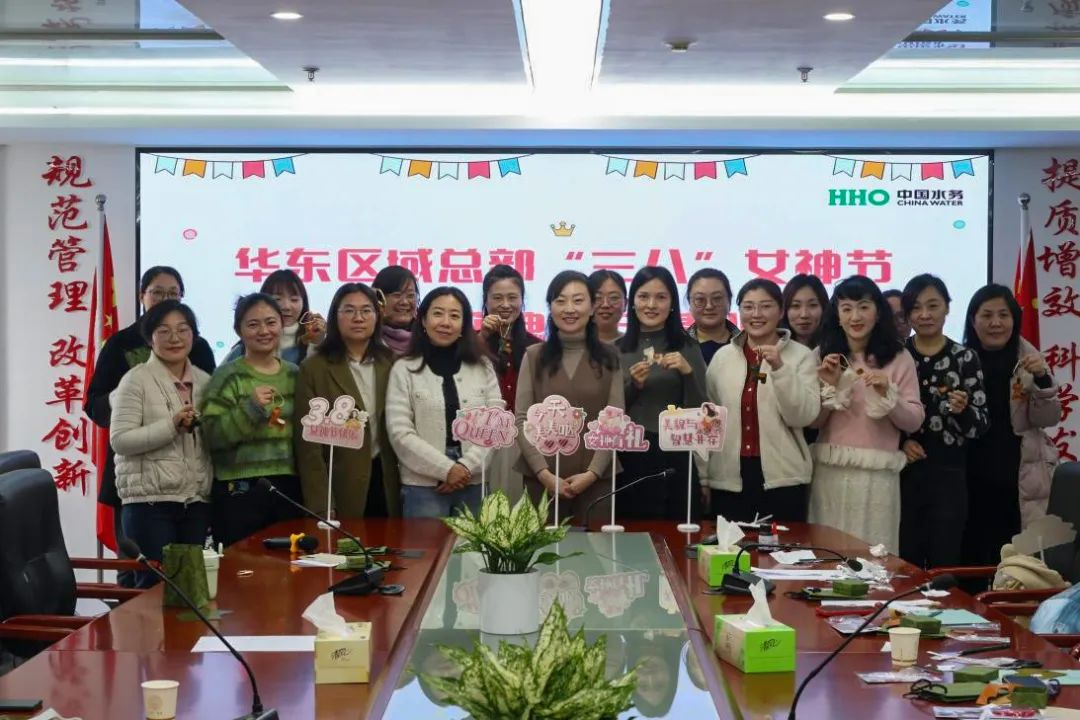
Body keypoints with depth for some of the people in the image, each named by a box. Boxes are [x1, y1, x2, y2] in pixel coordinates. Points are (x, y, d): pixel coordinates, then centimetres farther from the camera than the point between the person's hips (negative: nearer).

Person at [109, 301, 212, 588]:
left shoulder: (204, 381, 13)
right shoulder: (136, 380, -4)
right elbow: (120, 440, -13)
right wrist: (172, 425, -19)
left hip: (197, 500, 5)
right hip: (150, 500, -5)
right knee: (155, 584, -6)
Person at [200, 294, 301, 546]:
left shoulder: (295, 374, 11)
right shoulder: (227, 376, -2)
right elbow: (213, 435, -11)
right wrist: (250, 408, -21)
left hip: (289, 487, 4)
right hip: (240, 490, -4)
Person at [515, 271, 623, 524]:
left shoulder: (608, 358, 5)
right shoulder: (533, 357, 5)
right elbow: (521, 421, 0)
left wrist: (592, 472, -11)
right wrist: (543, 472, -11)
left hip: (595, 478, 0)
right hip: (542, 478, 0)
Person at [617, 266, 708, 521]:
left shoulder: (687, 347, 3)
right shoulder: (617, 349, 7)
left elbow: (697, 414, -1)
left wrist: (687, 372, -15)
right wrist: (633, 385, -9)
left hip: (673, 458, -1)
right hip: (628, 458, 1)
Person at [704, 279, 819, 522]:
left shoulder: (801, 355, 0)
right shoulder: (722, 356, 7)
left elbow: (804, 416, -10)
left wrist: (779, 368, -20)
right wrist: (702, 477, 10)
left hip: (782, 477, -2)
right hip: (730, 477, 2)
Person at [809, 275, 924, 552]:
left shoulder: (899, 358, 3)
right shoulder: (822, 356, 7)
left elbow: (914, 421, 1)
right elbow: (812, 421, 5)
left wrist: (887, 393, -14)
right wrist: (829, 386, -9)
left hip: (877, 474, -1)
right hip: (830, 471, 1)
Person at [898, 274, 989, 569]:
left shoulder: (964, 357, 0)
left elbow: (981, 424, -1)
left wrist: (963, 410, -21)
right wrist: (899, 441, -8)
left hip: (948, 475, -1)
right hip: (903, 473, 1)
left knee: (944, 563, 2)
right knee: (904, 563, 4)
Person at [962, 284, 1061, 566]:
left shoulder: (1027, 359, 2)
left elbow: (1048, 419, -1)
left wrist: (1042, 379, -15)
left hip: (1020, 478, -1)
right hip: (973, 478, 1)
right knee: (973, 557, 3)